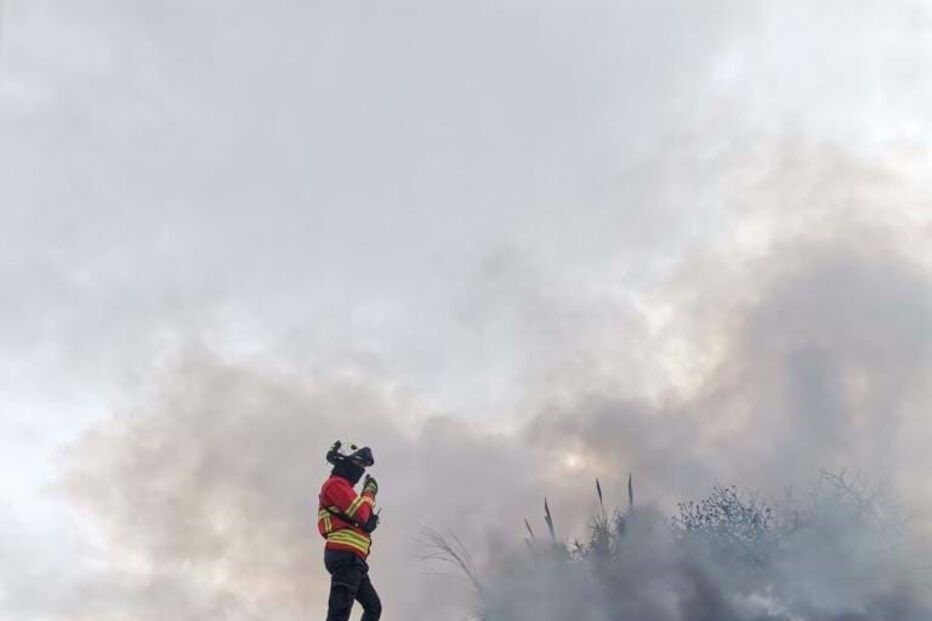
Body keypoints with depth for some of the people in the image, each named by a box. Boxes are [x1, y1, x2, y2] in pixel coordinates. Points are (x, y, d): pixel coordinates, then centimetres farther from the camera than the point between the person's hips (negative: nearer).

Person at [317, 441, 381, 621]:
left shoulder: (342, 488, 29)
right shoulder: (335, 484, -2)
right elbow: (360, 513, -14)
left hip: (352, 560, 11)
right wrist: (370, 492, 0)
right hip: (345, 555, -11)